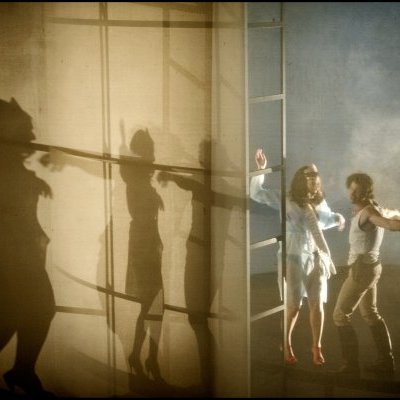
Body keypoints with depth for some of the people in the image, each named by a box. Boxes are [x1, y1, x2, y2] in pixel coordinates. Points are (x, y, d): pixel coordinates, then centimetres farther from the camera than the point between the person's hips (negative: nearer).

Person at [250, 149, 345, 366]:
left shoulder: (320, 203, 1)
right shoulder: (286, 202, -10)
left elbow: (325, 219, 21)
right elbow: (256, 193, -15)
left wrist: (337, 218, -1)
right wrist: (260, 169, -25)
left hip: (316, 259, 3)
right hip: (293, 260, -3)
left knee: (317, 305, 4)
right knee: (294, 307, 1)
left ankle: (316, 346, 21)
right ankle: (286, 344, 24)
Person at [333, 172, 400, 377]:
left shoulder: (368, 212, -21)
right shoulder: (374, 208, 8)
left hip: (362, 269, -10)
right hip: (370, 266, 10)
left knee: (340, 315, -3)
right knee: (370, 314, 20)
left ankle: (351, 364, -2)